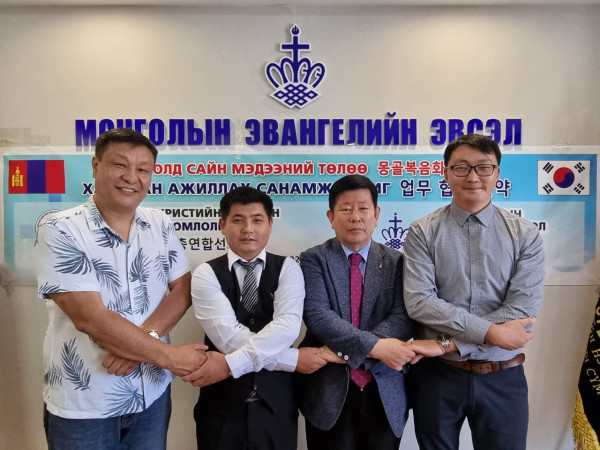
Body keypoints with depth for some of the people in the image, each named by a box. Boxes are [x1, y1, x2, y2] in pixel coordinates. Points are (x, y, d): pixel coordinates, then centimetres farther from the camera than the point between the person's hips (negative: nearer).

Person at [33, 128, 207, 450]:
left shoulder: (160, 225, 0)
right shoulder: (59, 230, -14)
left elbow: (183, 288, -1)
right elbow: (89, 317, -21)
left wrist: (143, 339, -18)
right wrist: (169, 356, -18)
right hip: (83, 405, -3)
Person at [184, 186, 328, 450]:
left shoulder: (287, 269, -3)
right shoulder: (206, 274, -6)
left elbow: (287, 327, -18)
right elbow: (229, 336, -17)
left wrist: (230, 364, -26)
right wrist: (295, 359, -17)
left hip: (276, 404, 1)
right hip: (222, 405, 0)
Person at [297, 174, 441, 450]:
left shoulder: (395, 262, 3)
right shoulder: (313, 260, -3)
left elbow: (403, 317, -8)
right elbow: (316, 315, -15)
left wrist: (345, 351, -19)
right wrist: (375, 347, -23)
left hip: (385, 393, 2)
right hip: (329, 392, -2)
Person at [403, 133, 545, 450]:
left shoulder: (525, 235, -1)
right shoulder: (423, 233, -5)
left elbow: (523, 307, -10)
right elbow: (419, 302, -14)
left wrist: (450, 342, -17)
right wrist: (490, 332, -18)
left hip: (503, 377, 1)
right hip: (438, 374, -1)